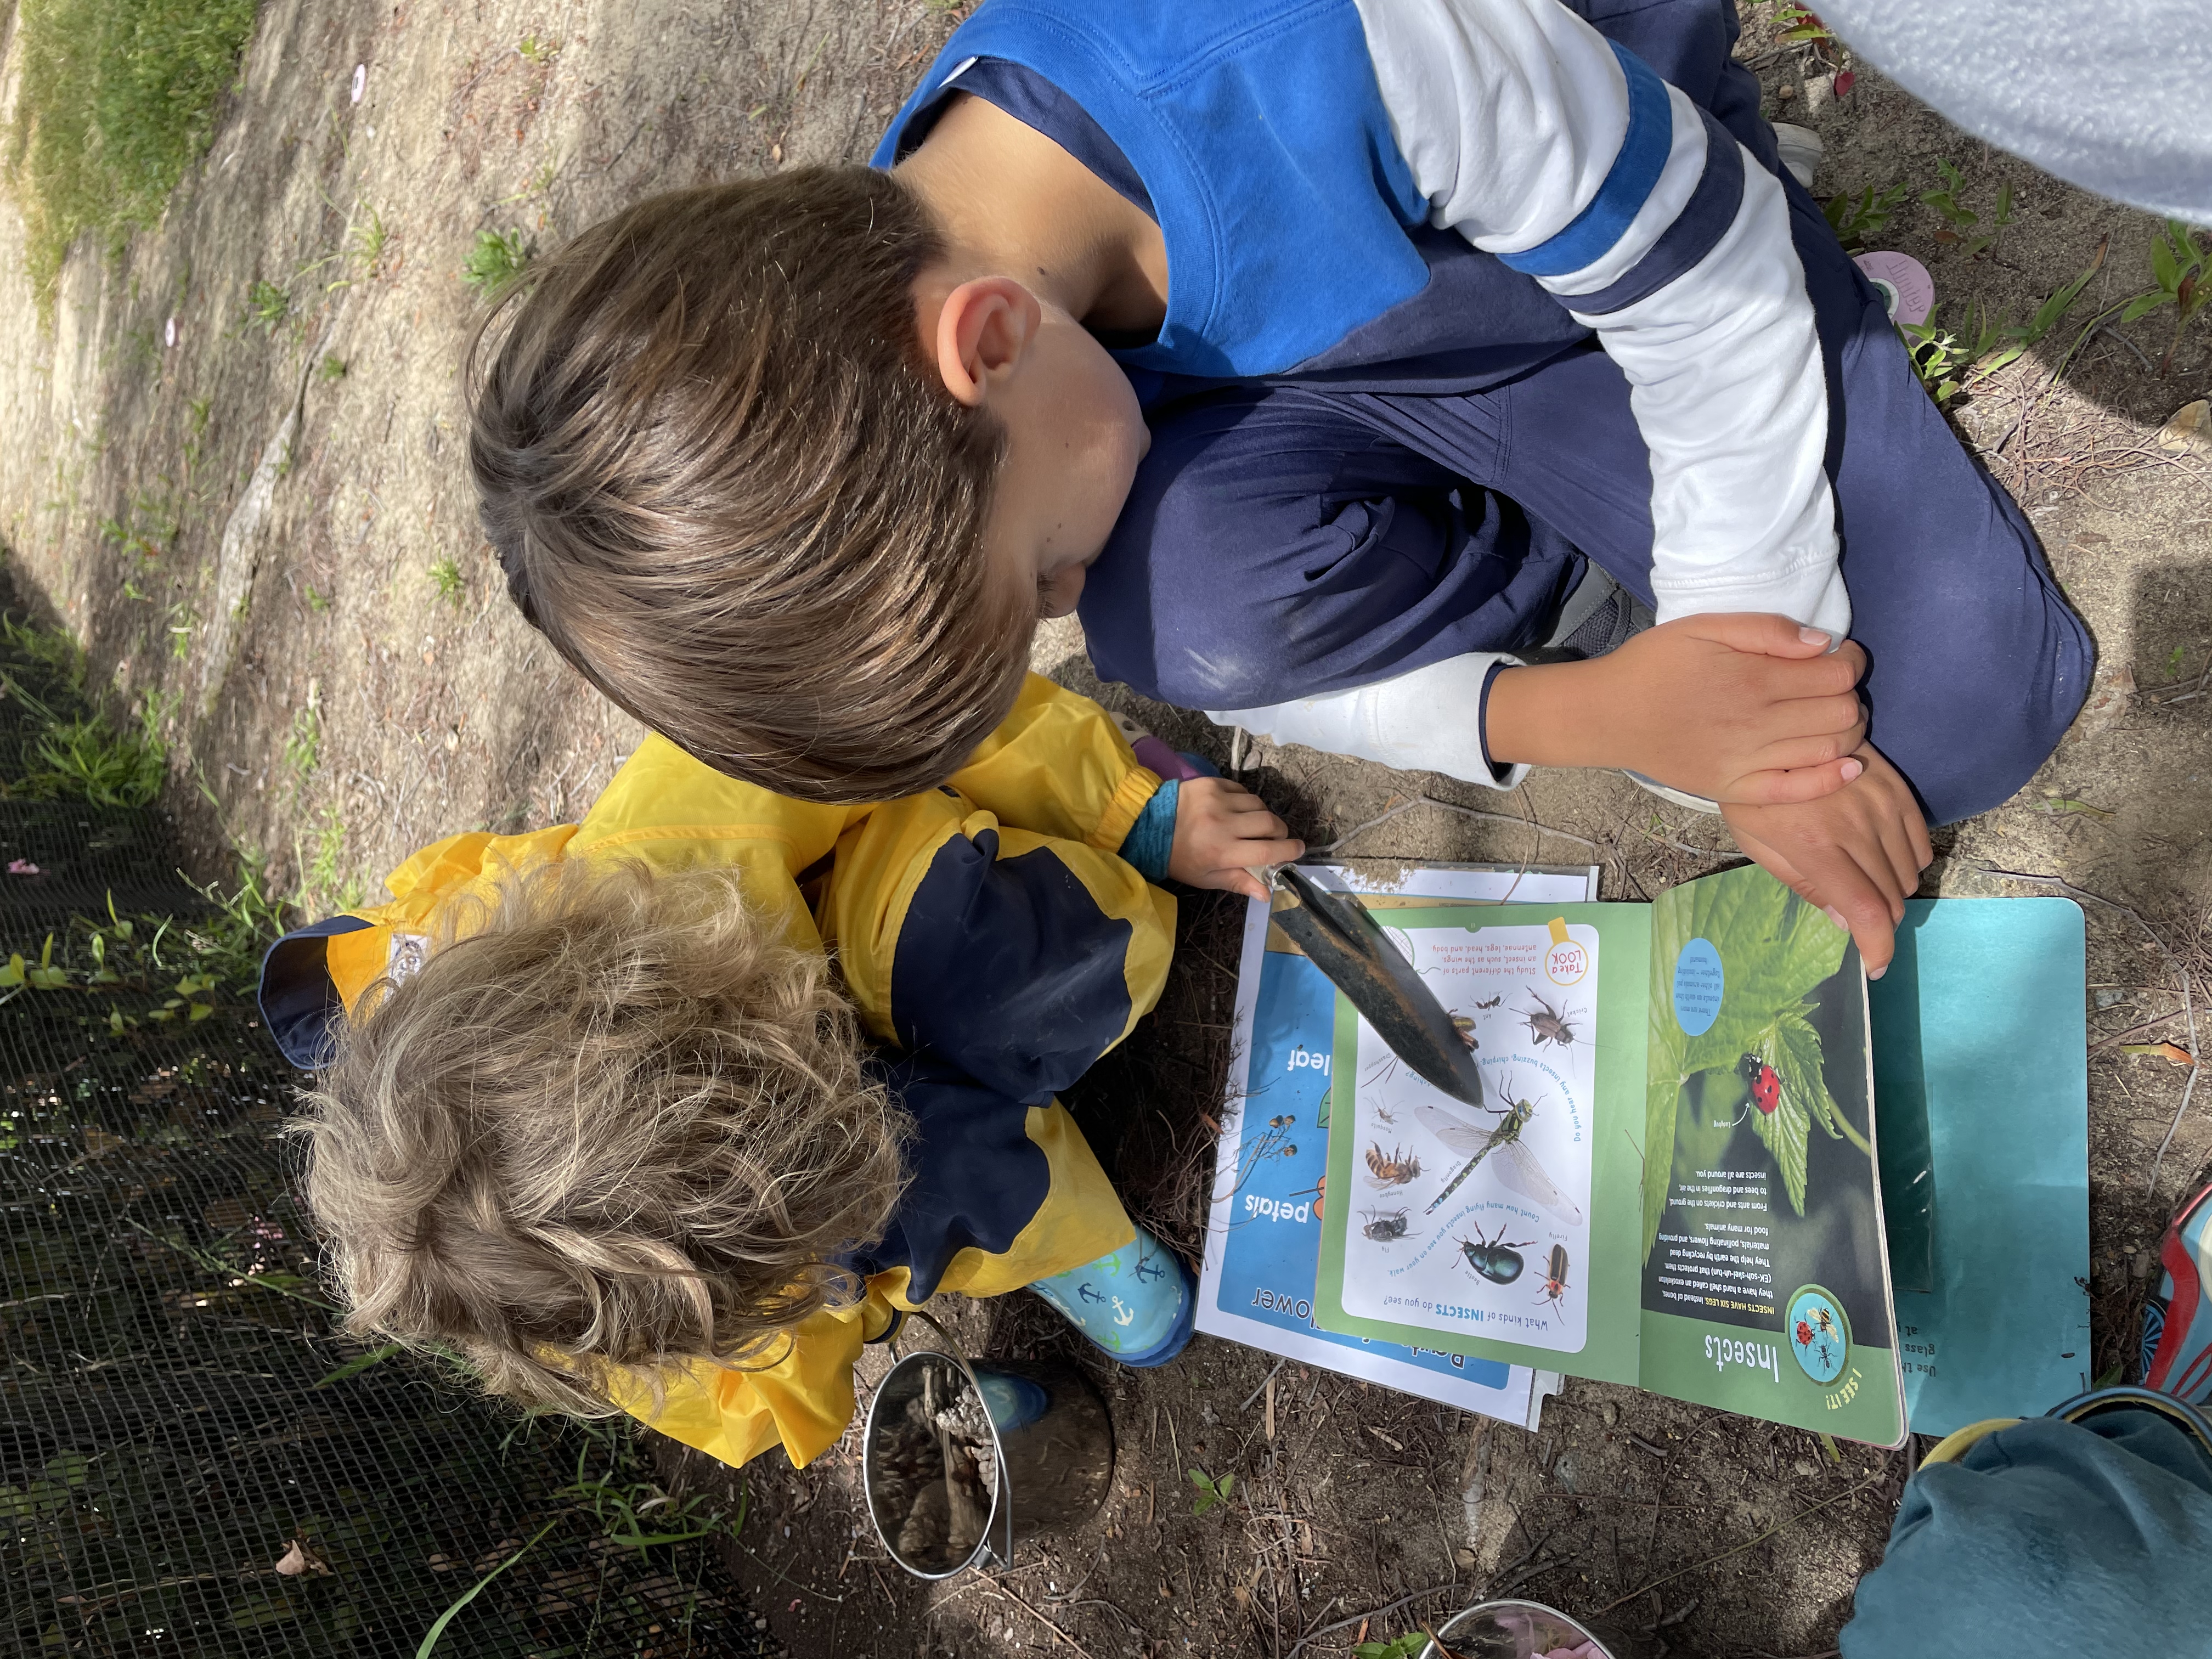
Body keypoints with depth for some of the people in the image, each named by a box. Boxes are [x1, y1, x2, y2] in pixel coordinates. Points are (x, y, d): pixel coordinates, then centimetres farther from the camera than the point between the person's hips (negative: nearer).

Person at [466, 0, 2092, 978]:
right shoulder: (870, 449, -24)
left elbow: (1711, 291, -23)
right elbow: (1260, 665, -14)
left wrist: (1765, 677, -18)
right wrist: (1586, 717, -28)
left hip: (1629, 217, -1)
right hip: (1344, 380, 2)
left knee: (1972, 706, -15)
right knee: (1199, 586, -33)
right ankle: (1567, 565, -4)